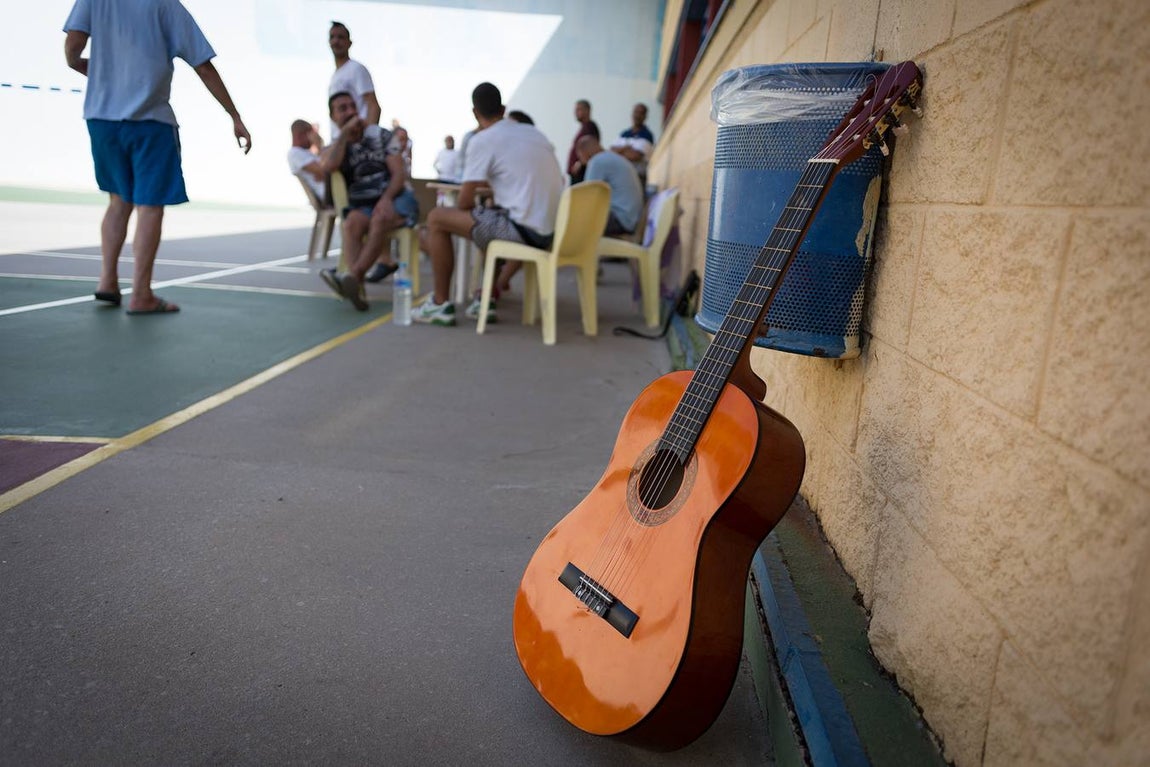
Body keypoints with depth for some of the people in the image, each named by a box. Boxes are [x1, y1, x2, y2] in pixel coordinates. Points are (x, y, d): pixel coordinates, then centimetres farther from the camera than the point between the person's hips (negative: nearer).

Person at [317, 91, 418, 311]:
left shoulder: (382, 136, 7)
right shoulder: (335, 147, 12)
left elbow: (399, 173, -2)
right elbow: (329, 167, -13)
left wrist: (386, 198, -21)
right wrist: (345, 132, -7)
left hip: (395, 198, -2)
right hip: (362, 205, 2)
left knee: (380, 220, -36)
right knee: (351, 223, -33)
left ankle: (353, 276, -47)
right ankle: (357, 288, -50)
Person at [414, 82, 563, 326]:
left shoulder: (482, 140, -4)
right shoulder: (534, 132, 17)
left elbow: (464, 203, -3)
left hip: (523, 229, -8)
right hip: (549, 230, 8)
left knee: (437, 219, 5)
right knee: (489, 218, 37)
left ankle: (441, 304, 11)